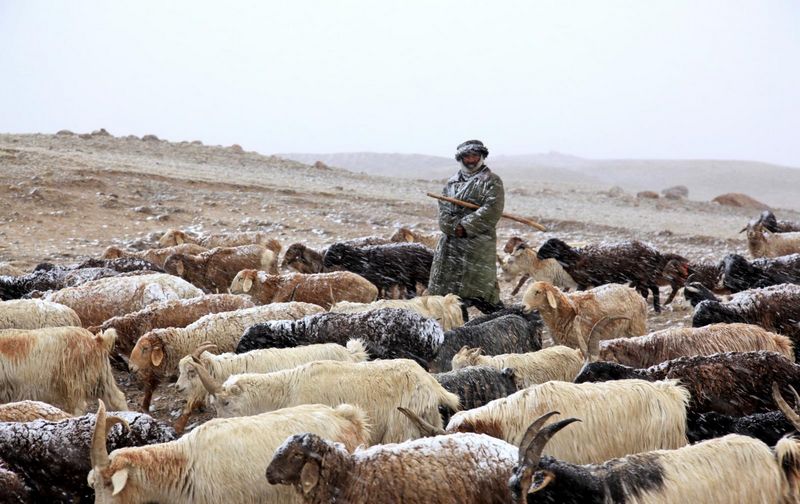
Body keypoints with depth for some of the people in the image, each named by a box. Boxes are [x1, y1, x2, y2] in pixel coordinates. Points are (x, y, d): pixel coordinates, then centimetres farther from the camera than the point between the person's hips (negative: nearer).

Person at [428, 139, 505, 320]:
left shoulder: (491, 181, 1)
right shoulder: (452, 182, 17)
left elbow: (492, 210, -12)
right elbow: (444, 209, 8)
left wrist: (466, 226, -15)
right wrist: (455, 227, -12)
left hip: (478, 242, -6)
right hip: (452, 242, 6)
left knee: (479, 291, -11)